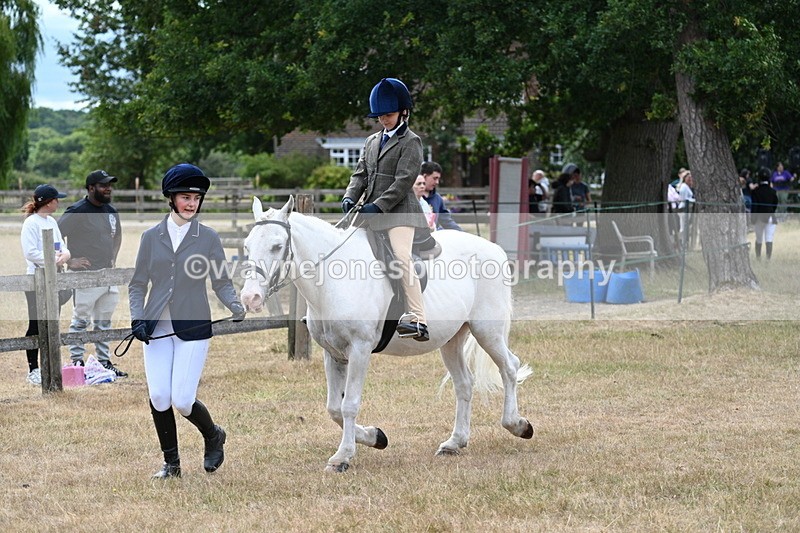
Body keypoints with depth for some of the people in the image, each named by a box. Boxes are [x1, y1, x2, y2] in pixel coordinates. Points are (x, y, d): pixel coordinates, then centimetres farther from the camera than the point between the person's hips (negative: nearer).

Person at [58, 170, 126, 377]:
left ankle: (105, 363, 20)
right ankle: (77, 363, 3)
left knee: (104, 323, 13)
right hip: (85, 277, -8)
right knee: (81, 320, -3)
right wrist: (69, 261, -15)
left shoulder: (111, 211, 11)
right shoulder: (77, 212, -12)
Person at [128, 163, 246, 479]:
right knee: (158, 397, -5)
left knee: (182, 400, -8)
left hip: (193, 328, -2)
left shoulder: (208, 238, 2)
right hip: (156, 329, 2)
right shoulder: (151, 237, 6)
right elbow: (138, 284, 9)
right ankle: (171, 463, 13)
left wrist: (235, 306, -14)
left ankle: (213, 436, 23)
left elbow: (221, 282, 5)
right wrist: (137, 319, -5)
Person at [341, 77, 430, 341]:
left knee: (402, 258, -23)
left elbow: (404, 180, -12)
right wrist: (350, 198, -5)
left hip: (399, 210, -8)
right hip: (372, 213, 8)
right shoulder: (372, 141, 19)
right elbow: (360, 174, 15)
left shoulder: (410, 142, -3)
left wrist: (378, 206, -19)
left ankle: (418, 321, -29)